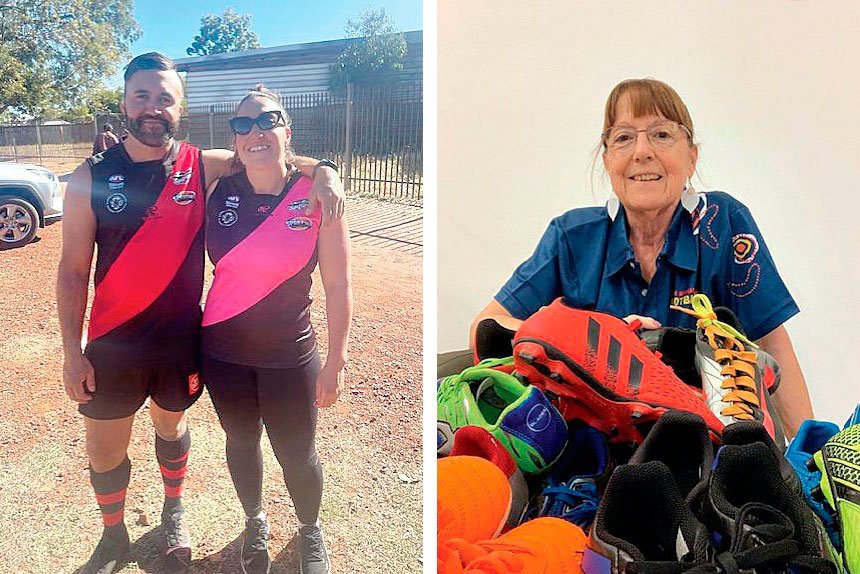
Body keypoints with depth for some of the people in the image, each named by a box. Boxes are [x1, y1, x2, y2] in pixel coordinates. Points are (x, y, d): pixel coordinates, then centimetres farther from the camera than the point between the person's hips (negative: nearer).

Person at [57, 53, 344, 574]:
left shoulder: (203, 166, -7)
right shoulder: (91, 178, -8)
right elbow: (73, 271, -4)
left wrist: (322, 170, -20)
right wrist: (72, 352, -6)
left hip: (181, 336, 1)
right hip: (113, 341, 0)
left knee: (172, 425, 22)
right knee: (104, 451, 11)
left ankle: (174, 512, 49)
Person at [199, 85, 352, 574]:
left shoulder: (317, 196, -13)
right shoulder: (218, 191, -5)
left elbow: (338, 285, -10)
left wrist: (336, 361, -9)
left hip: (289, 355, -3)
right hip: (223, 352, 3)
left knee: (297, 454, 11)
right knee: (241, 442, 21)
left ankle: (311, 531, 43)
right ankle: (255, 524, 50)